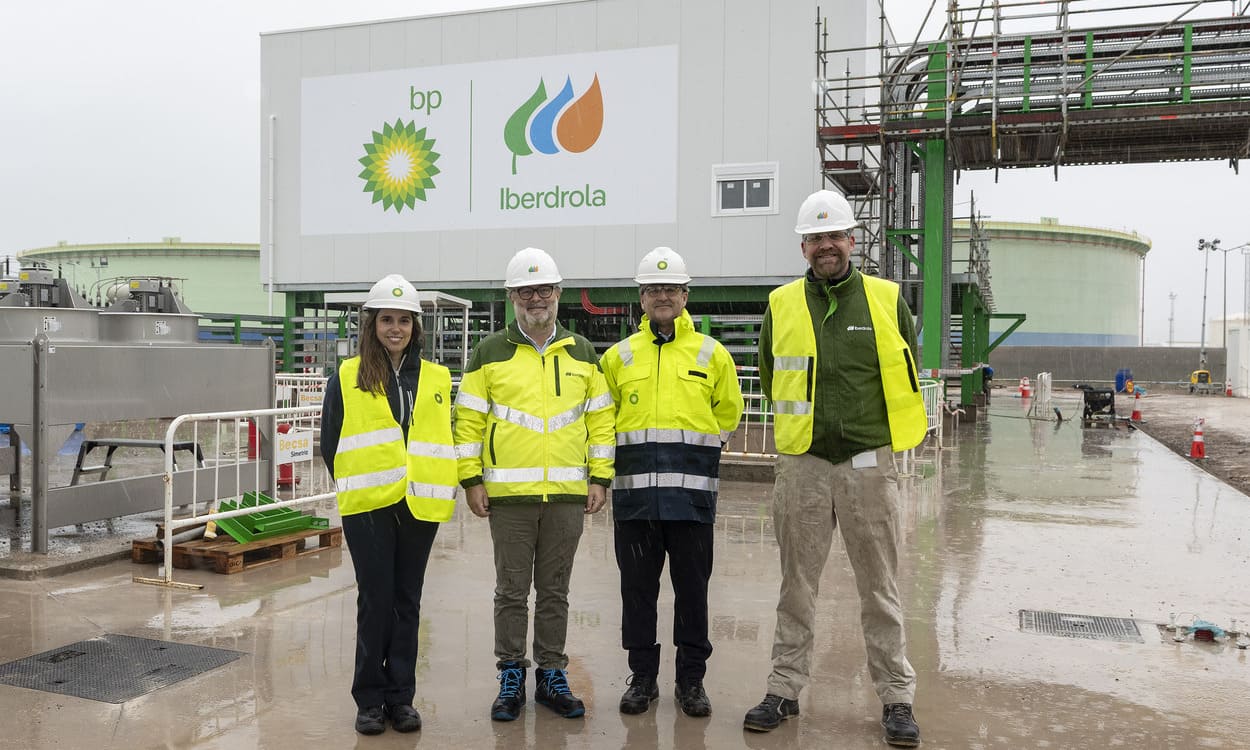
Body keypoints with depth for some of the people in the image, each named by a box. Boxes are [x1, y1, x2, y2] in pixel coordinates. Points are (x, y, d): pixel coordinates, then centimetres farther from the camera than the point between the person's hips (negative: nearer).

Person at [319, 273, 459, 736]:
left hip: (420, 506, 2)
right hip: (368, 506, -2)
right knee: (375, 600, 2)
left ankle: (401, 697, 20)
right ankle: (370, 699, 16)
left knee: (407, 602, 10)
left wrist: (438, 487, 6)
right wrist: (355, 485, 4)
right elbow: (330, 442, 3)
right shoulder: (347, 377, 1)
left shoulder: (437, 379, 8)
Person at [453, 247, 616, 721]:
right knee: (511, 591, 6)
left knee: (555, 591, 11)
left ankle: (552, 676, 23)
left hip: (567, 493, 2)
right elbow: (468, 419, 1)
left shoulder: (582, 354, 9)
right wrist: (471, 481, -4)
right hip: (508, 493, -2)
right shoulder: (490, 352, 2)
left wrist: (600, 478, 4)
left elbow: (601, 418, 10)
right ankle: (511, 679, 19)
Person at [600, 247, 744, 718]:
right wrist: (633, 446, 10)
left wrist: (693, 445, 11)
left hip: (692, 491, -1)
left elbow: (728, 413, 15)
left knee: (692, 588, 6)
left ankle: (692, 680, 20)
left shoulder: (712, 354, 6)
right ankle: (642, 676, 22)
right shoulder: (618, 356, 9)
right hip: (634, 490, 1)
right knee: (638, 587, 8)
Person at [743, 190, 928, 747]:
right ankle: (785, 690, 23)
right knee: (796, 587, 11)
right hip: (802, 465, 1)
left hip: (868, 464, -1)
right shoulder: (781, 305, 2)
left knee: (880, 589, 7)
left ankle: (896, 697, 20)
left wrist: (876, 431, 10)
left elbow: (906, 371, 10)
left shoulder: (886, 299, 0)